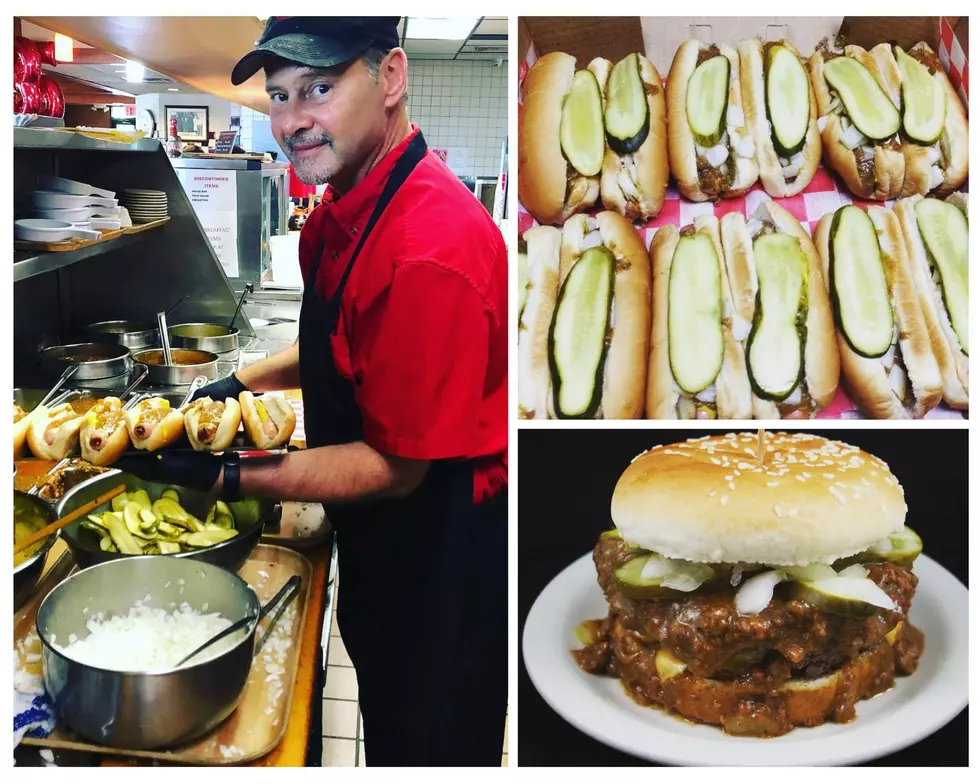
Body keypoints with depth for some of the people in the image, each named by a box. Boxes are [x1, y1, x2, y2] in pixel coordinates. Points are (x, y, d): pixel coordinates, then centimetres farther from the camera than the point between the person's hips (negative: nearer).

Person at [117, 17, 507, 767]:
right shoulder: (347, 210, 0)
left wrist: (225, 475, -25)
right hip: (384, 544, 9)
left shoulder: (428, 251, -31)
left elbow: (396, 468, -24)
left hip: (444, 561, -8)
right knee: (387, 734, 28)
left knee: (427, 747, 15)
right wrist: (245, 383, 3)